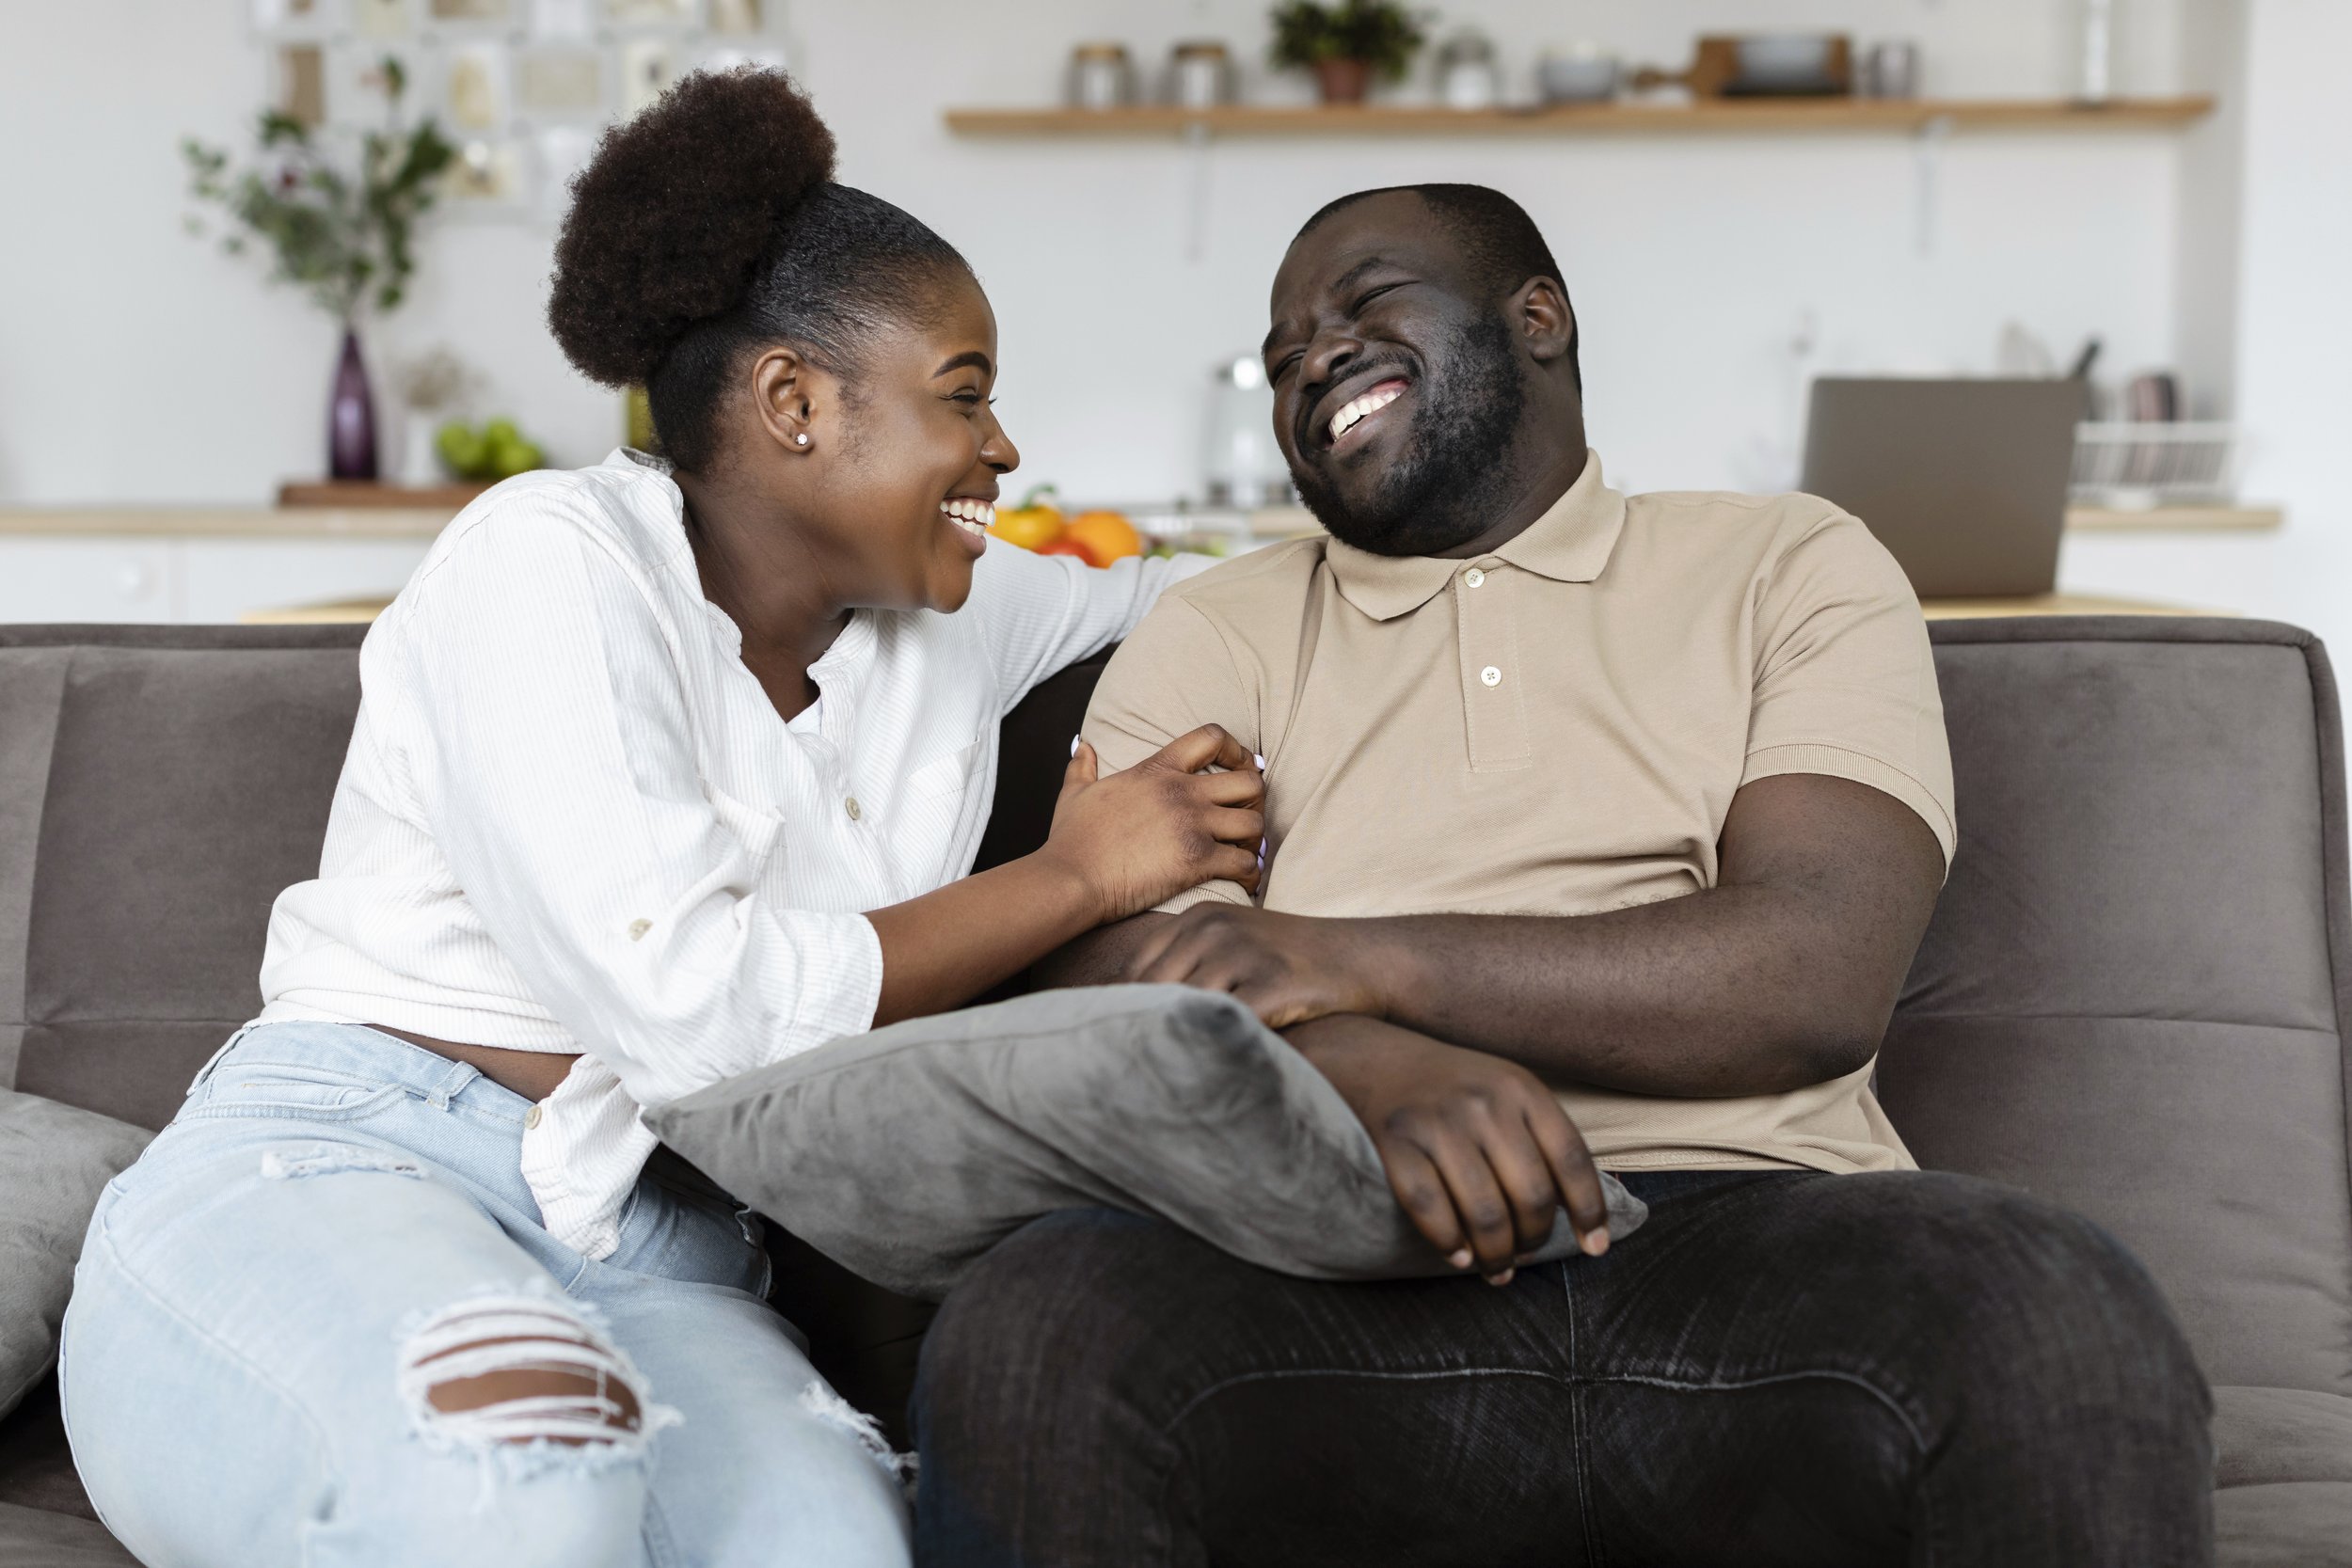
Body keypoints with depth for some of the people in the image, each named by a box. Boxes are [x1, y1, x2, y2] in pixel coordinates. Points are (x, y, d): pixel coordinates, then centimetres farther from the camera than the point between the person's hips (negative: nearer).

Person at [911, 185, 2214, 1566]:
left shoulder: (1789, 568, 17)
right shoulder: (1214, 637, 21)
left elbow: (1821, 980, -1)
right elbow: (1111, 994, 3)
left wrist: (1353, 961, -8)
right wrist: (1378, 1070, -19)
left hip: (1751, 1231, 0)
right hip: (1348, 1277, 1)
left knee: (2059, 1321, -33)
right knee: (1036, 1324, -32)